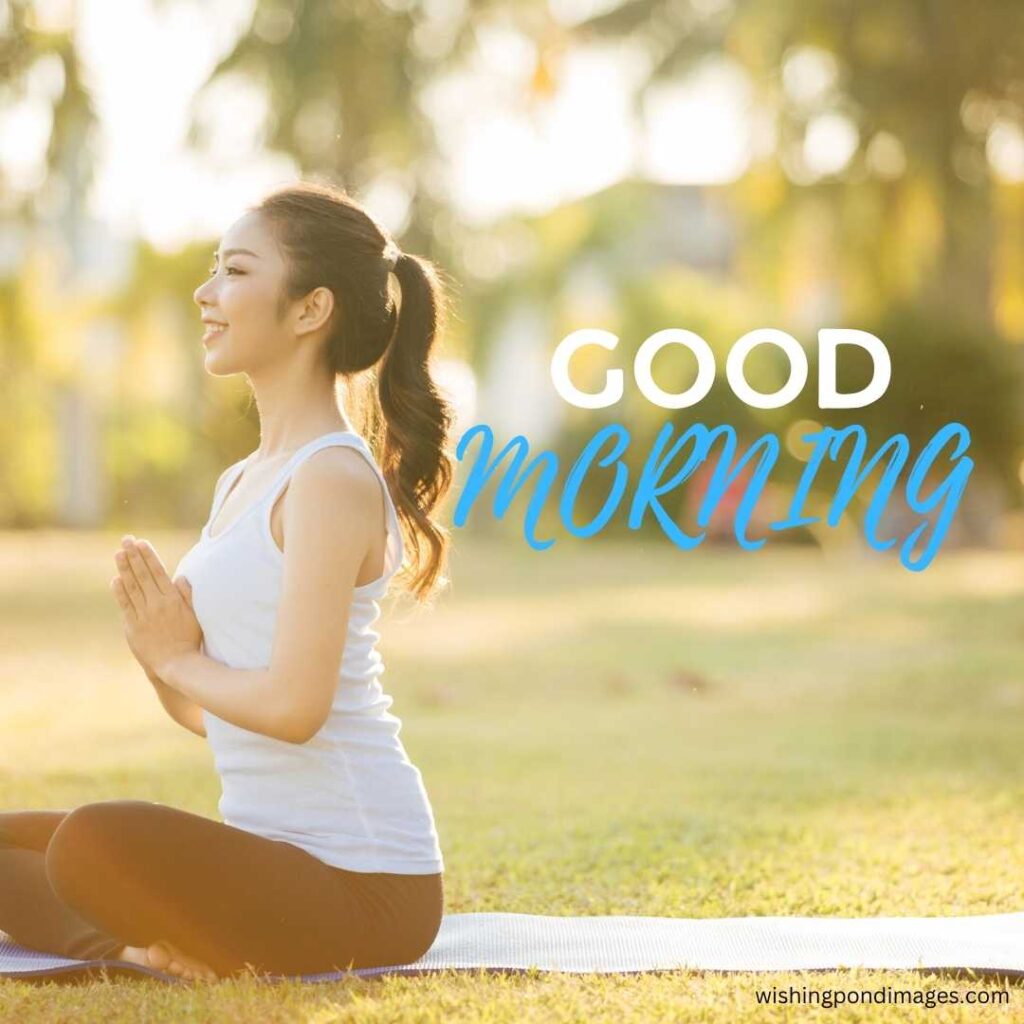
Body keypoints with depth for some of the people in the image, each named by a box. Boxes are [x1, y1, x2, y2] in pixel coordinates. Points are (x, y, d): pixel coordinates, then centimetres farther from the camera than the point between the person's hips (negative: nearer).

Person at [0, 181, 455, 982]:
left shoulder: (333, 480, -14)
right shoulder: (244, 481, 14)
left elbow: (291, 704, -23)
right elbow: (212, 713, 16)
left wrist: (182, 661, -5)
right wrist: (158, 653, -4)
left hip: (361, 884, -10)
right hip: (276, 853, 10)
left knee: (94, 844, -34)